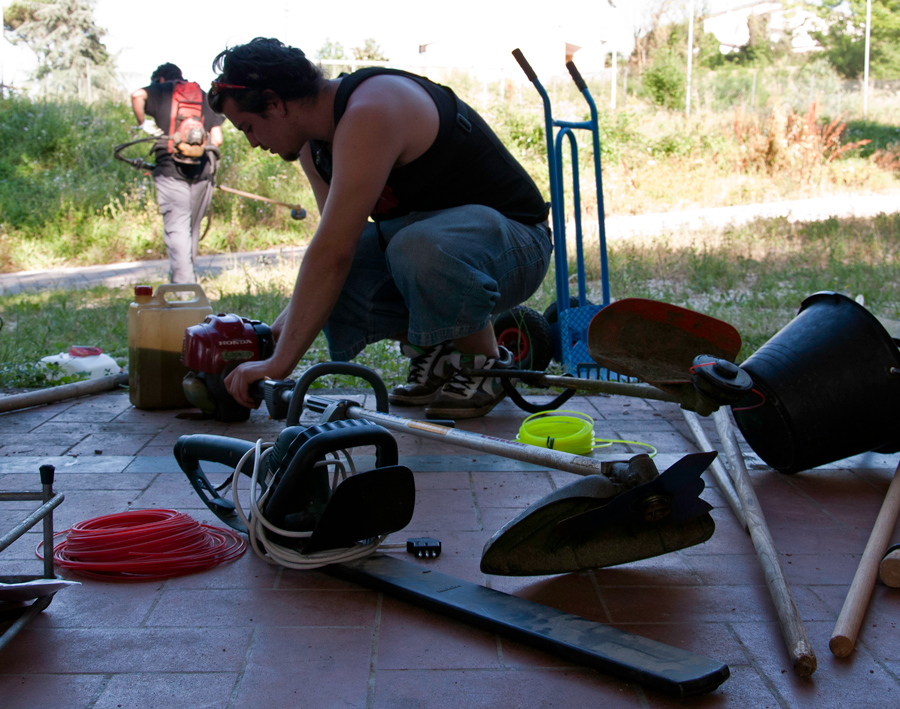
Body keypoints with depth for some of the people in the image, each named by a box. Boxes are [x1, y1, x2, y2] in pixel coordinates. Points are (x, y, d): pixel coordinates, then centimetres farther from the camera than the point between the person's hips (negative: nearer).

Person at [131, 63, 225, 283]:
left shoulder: (160, 90, 12)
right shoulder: (204, 96, 21)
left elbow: (137, 95, -13)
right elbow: (217, 139, 9)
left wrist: (143, 123, 1)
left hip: (171, 168, -3)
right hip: (202, 168, 3)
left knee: (176, 227, -7)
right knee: (193, 227, 14)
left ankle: (183, 284, -16)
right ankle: (189, 277, 22)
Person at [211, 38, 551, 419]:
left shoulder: (368, 114, -26)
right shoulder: (314, 145, 5)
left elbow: (335, 253, -31)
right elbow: (334, 246, 12)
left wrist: (280, 363, -29)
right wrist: (282, 326, 1)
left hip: (512, 235, -8)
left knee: (418, 248, -41)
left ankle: (485, 364, -14)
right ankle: (431, 356, 6)